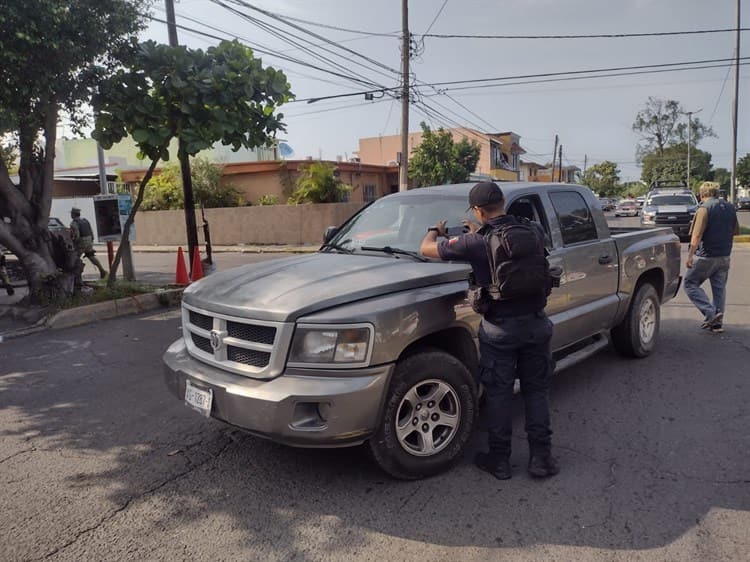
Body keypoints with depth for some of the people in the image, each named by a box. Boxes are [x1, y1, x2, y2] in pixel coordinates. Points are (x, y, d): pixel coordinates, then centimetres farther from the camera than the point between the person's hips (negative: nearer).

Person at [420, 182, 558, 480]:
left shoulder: (477, 243, -16)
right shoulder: (533, 231, -5)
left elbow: (426, 249, -6)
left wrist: (435, 230, 16)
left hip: (499, 330, -3)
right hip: (536, 324, 4)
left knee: (499, 394, 11)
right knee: (537, 391, 16)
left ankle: (499, 460, 22)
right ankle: (541, 457, 22)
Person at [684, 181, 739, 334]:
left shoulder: (704, 208, -12)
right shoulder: (730, 207, 10)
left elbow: (697, 236, -20)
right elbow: (736, 231, 20)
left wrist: (690, 255, -19)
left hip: (706, 256, -7)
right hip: (725, 256, 7)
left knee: (690, 283, 3)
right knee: (719, 288, 13)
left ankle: (710, 313, -8)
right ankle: (718, 322, 16)